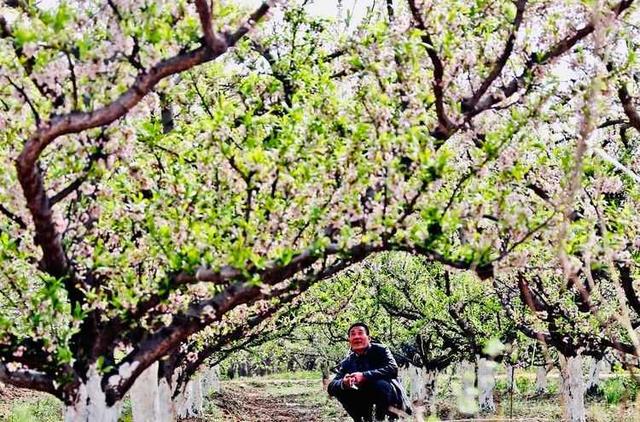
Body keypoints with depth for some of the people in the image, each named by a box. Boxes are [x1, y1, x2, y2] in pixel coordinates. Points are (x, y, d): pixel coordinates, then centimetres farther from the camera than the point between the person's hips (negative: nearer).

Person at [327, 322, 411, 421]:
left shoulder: (380, 350, -14)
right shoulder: (347, 362, -4)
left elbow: (393, 369, -32)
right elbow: (331, 387, -10)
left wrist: (364, 376, -41)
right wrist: (343, 383, -37)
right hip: (366, 395, 4)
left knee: (381, 384, -35)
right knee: (341, 391, -17)